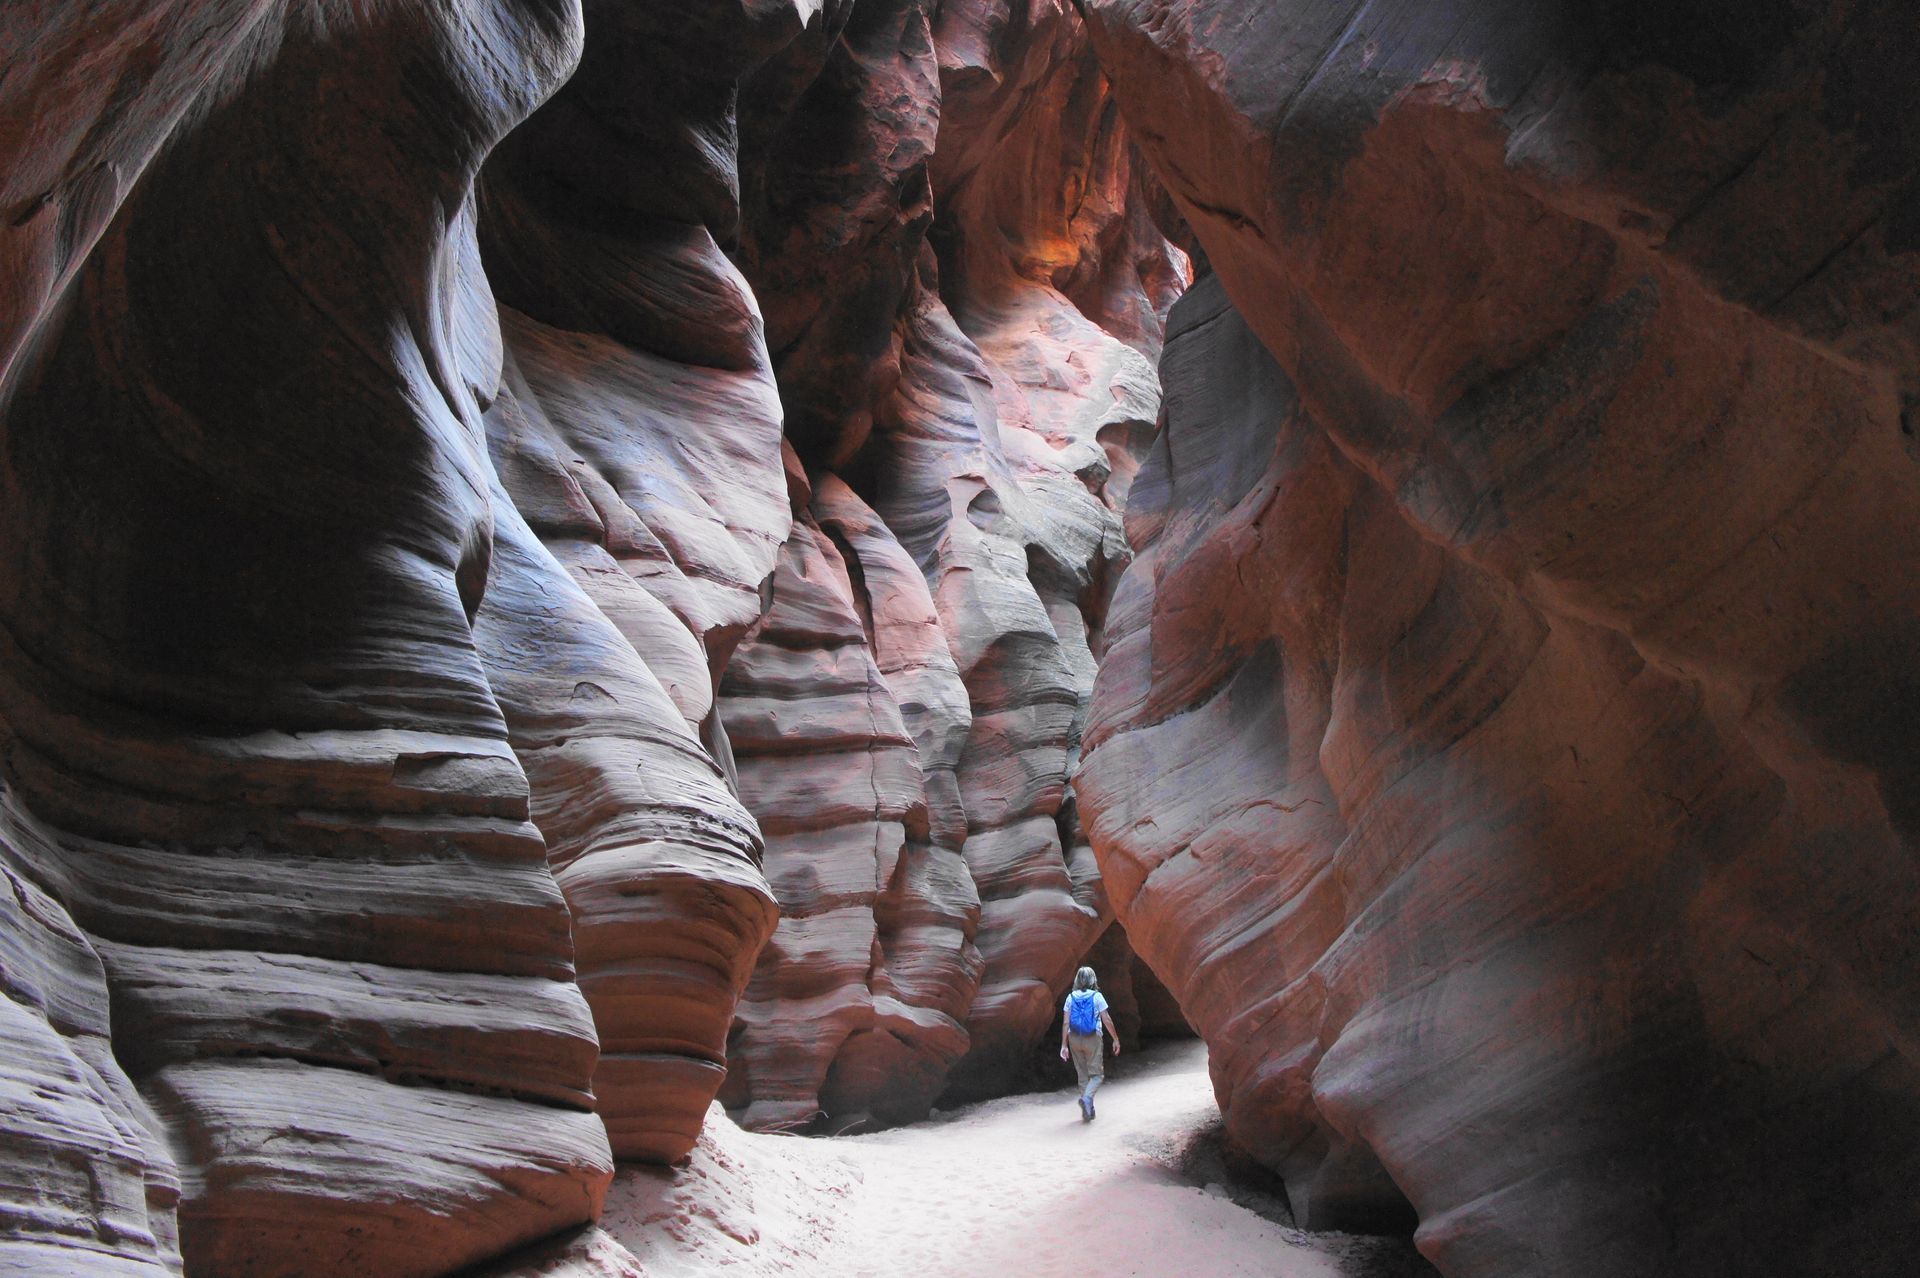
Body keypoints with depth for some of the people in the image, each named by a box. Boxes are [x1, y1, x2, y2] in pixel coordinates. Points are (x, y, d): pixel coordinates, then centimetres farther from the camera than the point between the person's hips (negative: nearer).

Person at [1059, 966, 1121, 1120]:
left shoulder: (1071, 997, 1)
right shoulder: (1097, 997, -6)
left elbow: (1065, 1023, -2)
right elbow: (1107, 1020, -6)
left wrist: (1064, 1045, 1)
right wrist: (1116, 1039, 4)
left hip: (1075, 1039, 3)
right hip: (1092, 1039, -3)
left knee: (1082, 1074, 14)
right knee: (1096, 1074, 5)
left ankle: (1088, 1110, 15)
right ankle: (1087, 1097, -23)